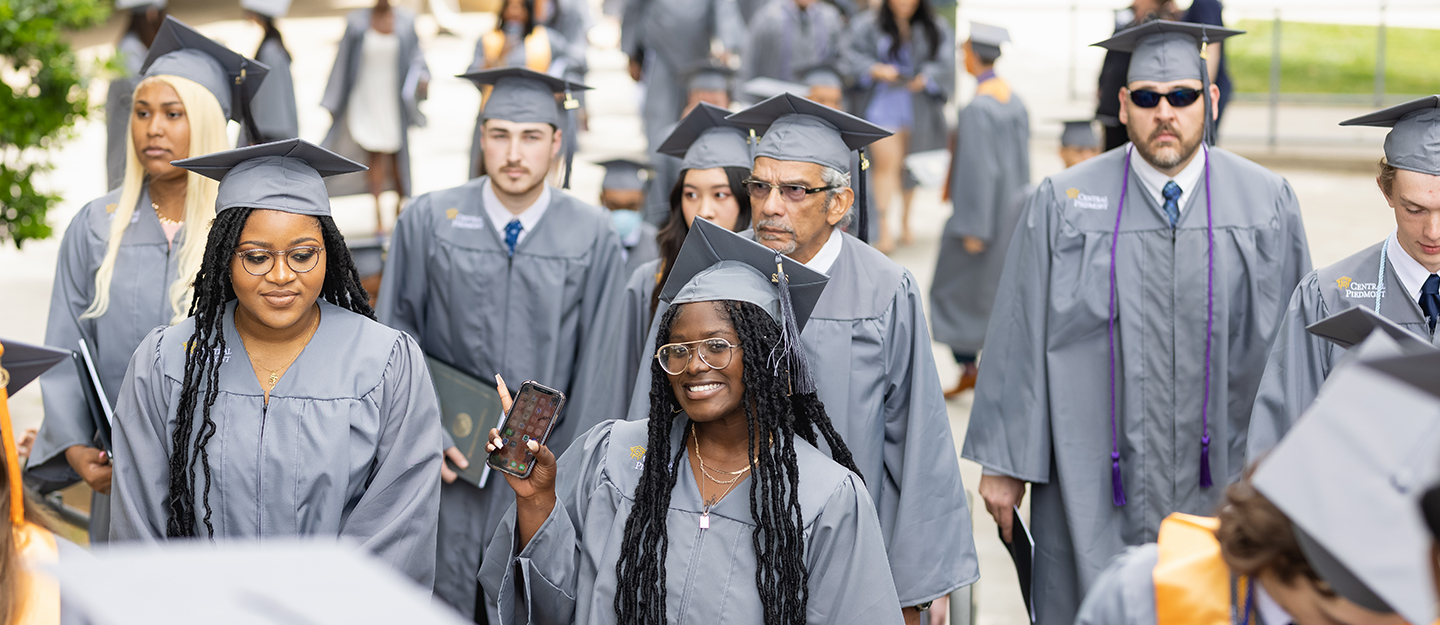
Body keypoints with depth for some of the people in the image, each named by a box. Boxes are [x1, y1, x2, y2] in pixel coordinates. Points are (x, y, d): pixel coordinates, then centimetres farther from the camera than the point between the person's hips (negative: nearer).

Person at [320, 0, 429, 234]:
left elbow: (415, 56, 7)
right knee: (374, 155, -6)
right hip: (365, 98, -1)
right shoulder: (357, 21, 0)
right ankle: (378, 215, -4)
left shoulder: (405, 20, 2)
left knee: (397, 153, 7)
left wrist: (421, 76, -15)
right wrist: (334, 104, 5)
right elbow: (343, 61, 4)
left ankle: (401, 201, 30)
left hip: (395, 98, 1)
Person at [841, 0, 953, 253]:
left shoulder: (934, 30, 6)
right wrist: (876, 70, -22)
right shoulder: (868, 25, 0)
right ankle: (884, 228, -17)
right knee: (886, 163, -14)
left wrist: (924, 78, -20)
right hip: (882, 103, -3)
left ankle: (905, 220, 27)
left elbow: (943, 63, -2)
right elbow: (853, 57, -6)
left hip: (917, 106, 3)